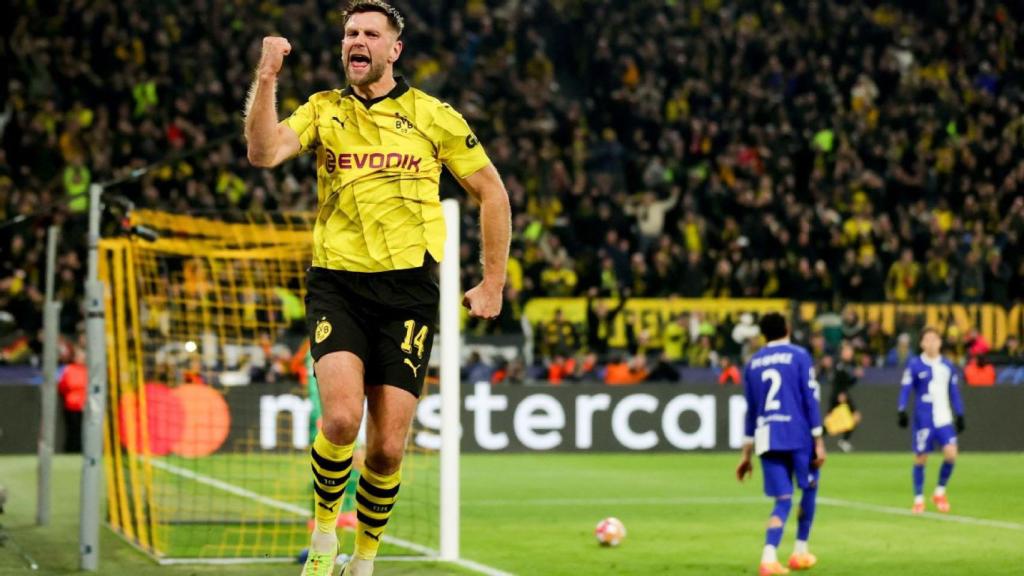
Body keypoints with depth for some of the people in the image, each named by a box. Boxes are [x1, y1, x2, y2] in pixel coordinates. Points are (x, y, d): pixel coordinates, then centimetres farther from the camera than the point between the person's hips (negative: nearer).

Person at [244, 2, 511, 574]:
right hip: (337, 284, 0)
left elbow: (491, 191, 12)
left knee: (388, 446, -3)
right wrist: (266, 77, -19)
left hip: (409, 289, 0)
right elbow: (264, 152, -9)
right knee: (341, 417, -21)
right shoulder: (322, 110, 9)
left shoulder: (432, 115, 5)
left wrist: (493, 283, 11)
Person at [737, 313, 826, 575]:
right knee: (809, 488, 19)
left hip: (768, 440, 3)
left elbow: (751, 411, 16)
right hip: (798, 436, -3)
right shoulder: (799, 356, 0)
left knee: (782, 500, 4)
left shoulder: (753, 363, 12)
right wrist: (819, 442, -4)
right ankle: (800, 551, 20)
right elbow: (810, 399, -6)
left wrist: (747, 454, 20)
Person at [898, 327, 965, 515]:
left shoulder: (947, 366, 9)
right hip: (923, 419, -3)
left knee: (951, 454, -10)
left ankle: (940, 492, 11)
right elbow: (905, 390, -5)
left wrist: (960, 415, 15)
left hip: (944, 418, 3)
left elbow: (954, 392, 16)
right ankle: (918, 499, 14)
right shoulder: (915, 365, -4)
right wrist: (902, 411, -16)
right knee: (920, 458, 0)